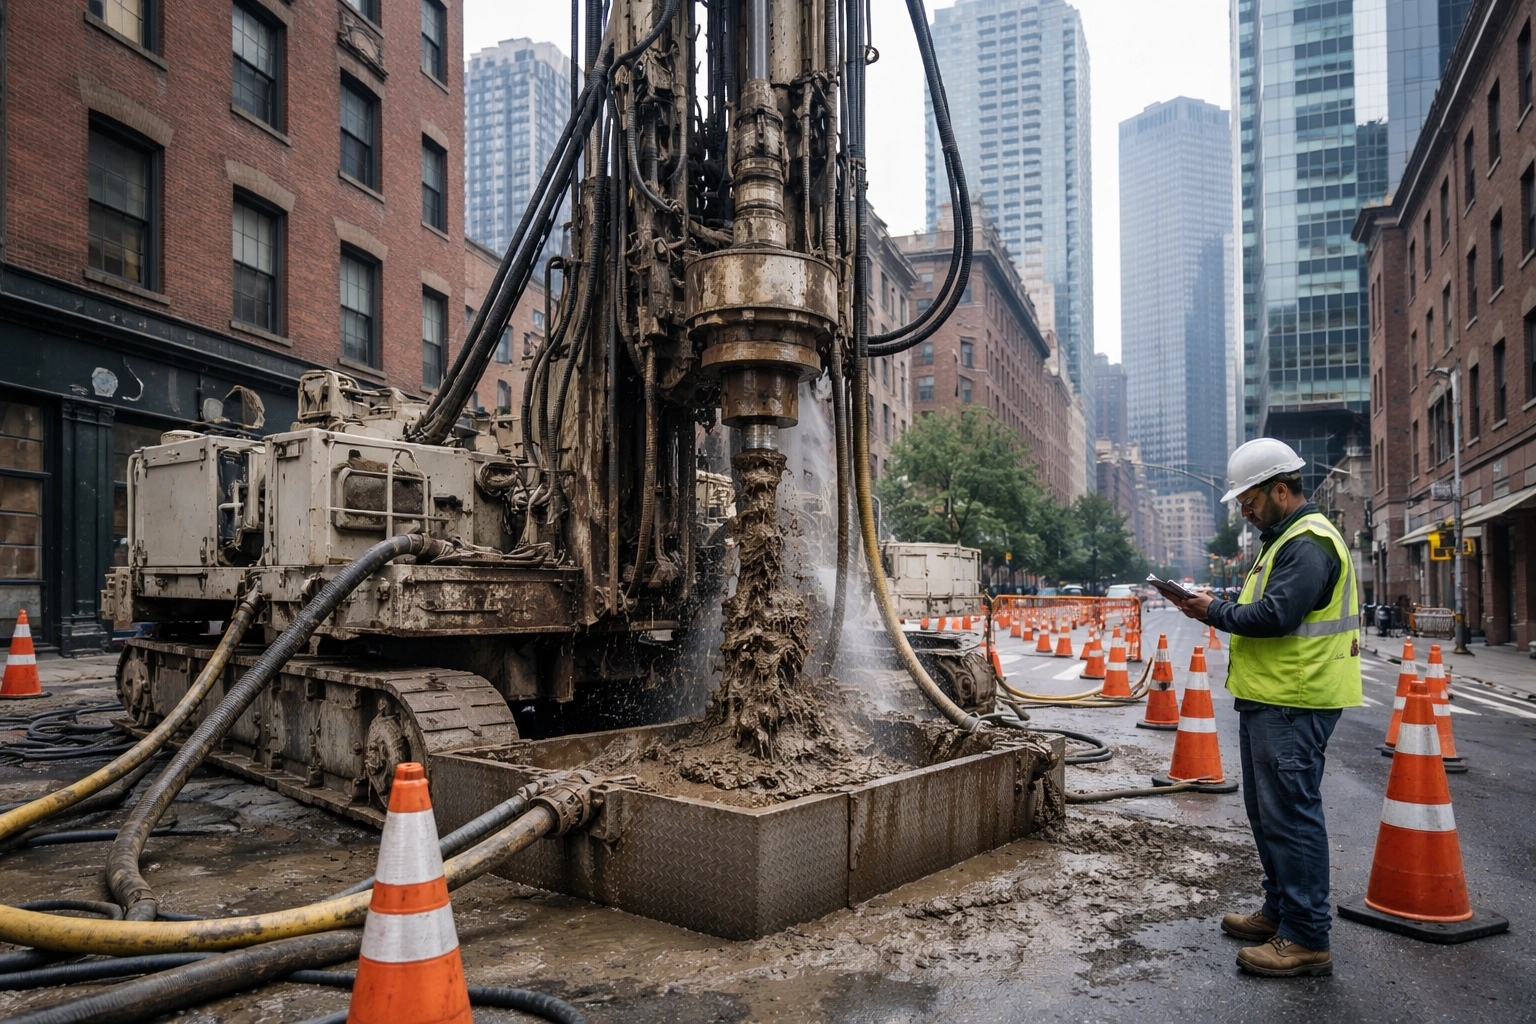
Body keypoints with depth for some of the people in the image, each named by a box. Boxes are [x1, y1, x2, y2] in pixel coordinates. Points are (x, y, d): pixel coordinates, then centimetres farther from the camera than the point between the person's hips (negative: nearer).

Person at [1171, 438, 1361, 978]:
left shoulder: (1309, 543, -16)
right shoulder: (1284, 538, 19)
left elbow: (1275, 615, -24)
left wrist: (1216, 611, -12)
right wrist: (1220, 606, 5)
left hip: (1294, 705, -11)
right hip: (1269, 698, 11)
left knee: (1290, 814, -6)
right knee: (1266, 809, 19)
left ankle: (1307, 938, 2)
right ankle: (1279, 911, 32)